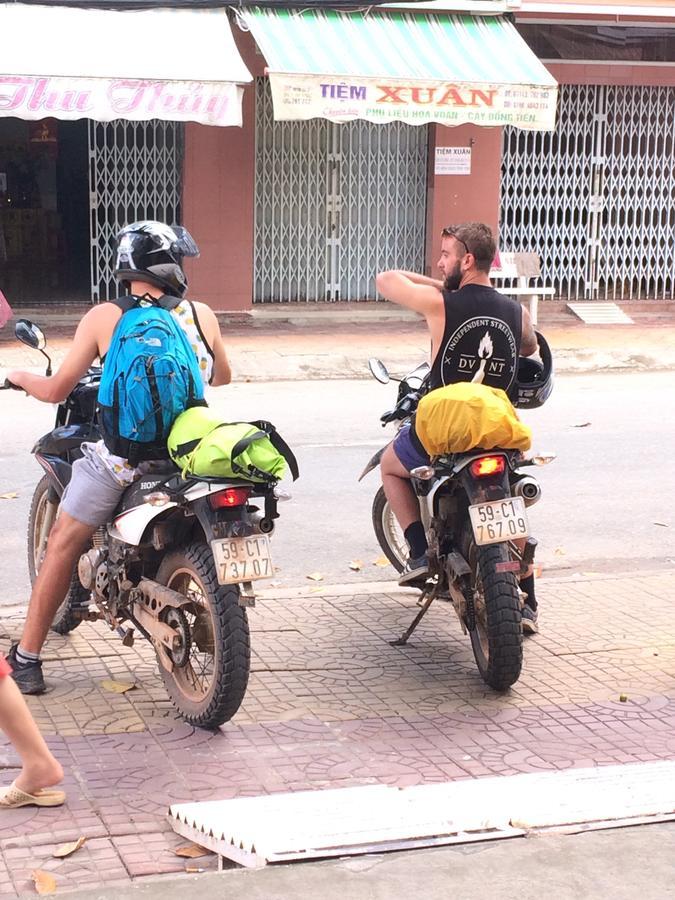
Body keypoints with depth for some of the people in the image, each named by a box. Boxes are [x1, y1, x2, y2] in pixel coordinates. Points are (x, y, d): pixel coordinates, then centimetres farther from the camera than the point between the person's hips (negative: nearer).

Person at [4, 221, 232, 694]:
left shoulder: (105, 318, -2)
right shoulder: (202, 316, 4)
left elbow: (56, 390, 1)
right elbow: (223, 377, 22)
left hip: (120, 455, -3)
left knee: (63, 547, 13)